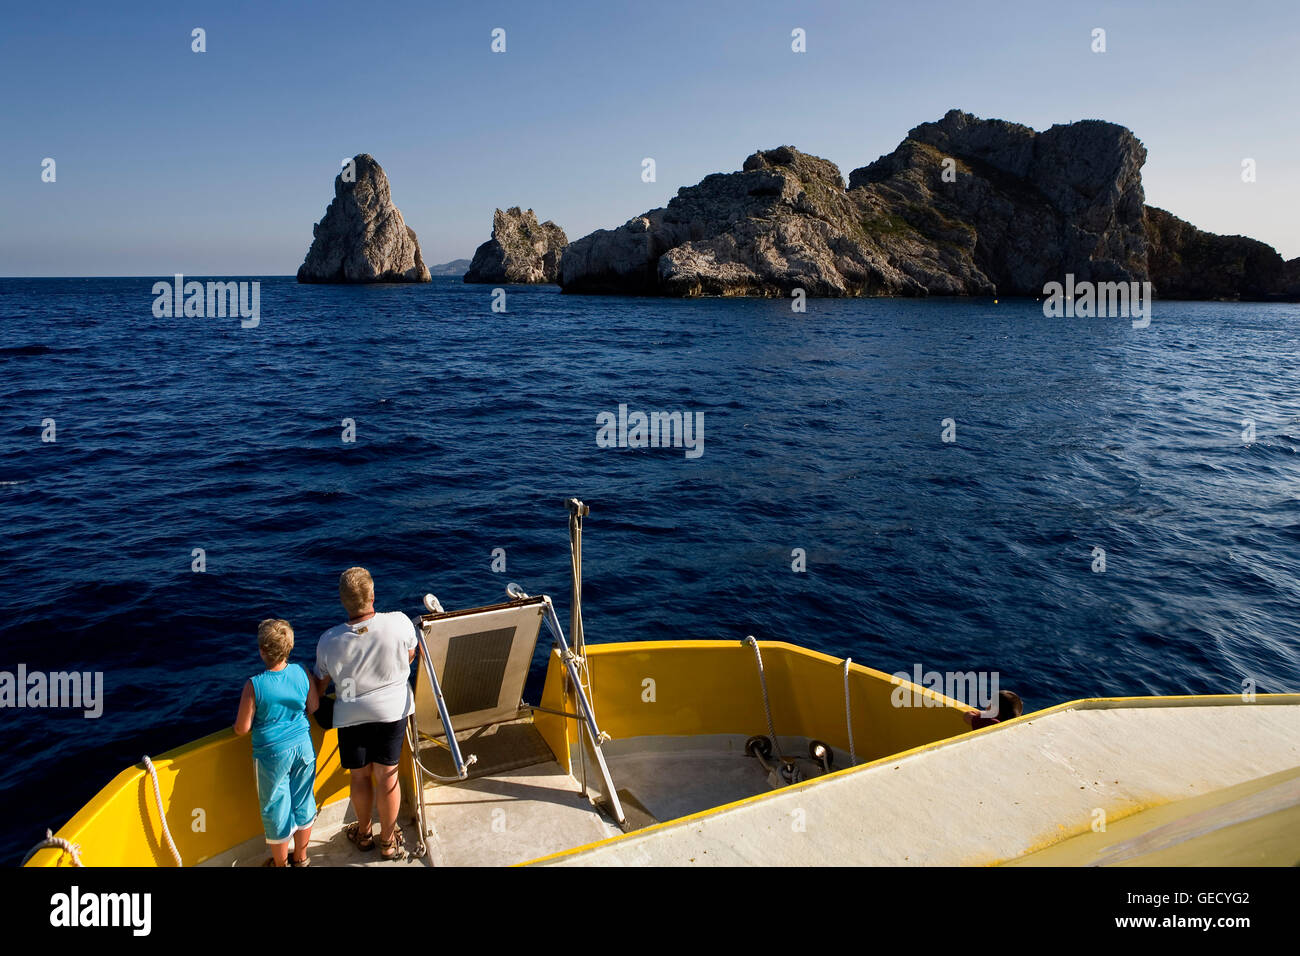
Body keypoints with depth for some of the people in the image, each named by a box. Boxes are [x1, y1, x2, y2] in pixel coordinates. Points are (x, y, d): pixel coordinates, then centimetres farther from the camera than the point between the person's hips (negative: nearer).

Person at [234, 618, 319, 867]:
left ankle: (280, 863, 34)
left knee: (276, 809, 15)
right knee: (303, 802, 20)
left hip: (272, 754, -4)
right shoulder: (301, 672, -11)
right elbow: (313, 707, 2)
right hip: (303, 747, 4)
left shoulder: (254, 685, -22)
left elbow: (242, 729, -15)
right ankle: (301, 858, 37)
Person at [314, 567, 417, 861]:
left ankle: (364, 833, 39)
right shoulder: (398, 622, -20)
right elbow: (410, 655, 0)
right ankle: (388, 842, 25)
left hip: (351, 716, 0)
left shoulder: (329, 640, -17)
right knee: (387, 776, 11)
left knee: (360, 776, 18)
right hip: (393, 710, 0)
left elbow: (320, 684, -3)